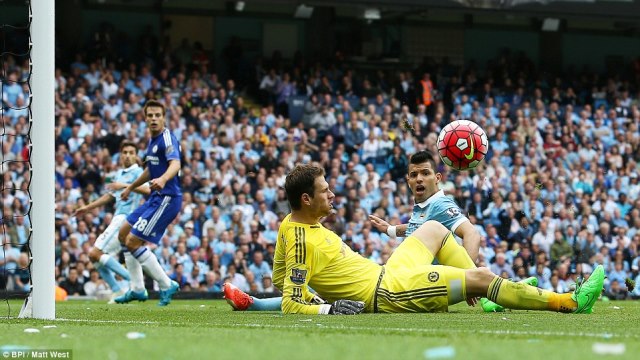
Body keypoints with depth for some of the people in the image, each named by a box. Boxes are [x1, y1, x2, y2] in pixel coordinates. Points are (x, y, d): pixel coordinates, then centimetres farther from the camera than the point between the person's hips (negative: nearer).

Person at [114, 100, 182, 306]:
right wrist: (131, 187, 42)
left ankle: (166, 286, -6)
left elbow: (175, 164, -34)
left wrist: (163, 179, -54)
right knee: (124, 234, 16)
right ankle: (137, 289, 19)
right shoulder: (152, 140, 14)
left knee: (133, 242, -13)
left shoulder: (167, 139, -15)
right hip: (156, 198, 10)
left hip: (167, 198, -10)